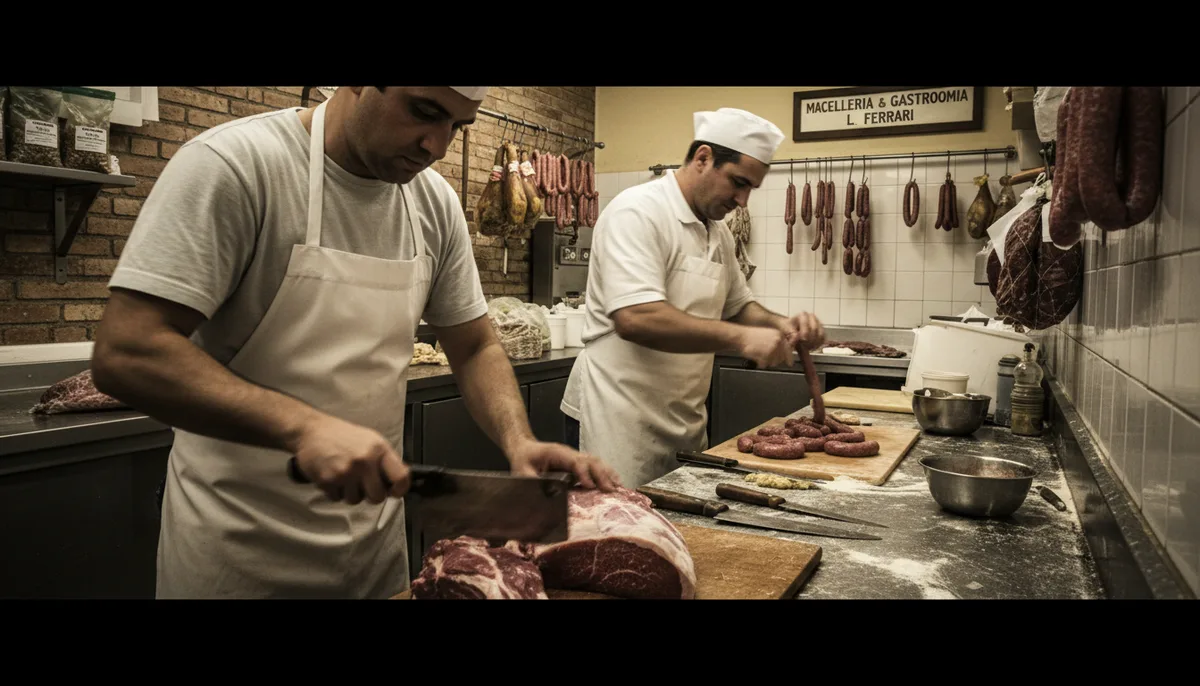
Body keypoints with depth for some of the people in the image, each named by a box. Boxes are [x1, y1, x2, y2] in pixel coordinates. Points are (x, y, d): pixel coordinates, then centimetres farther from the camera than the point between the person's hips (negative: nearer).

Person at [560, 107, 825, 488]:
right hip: (620, 424, -8)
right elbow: (634, 319, -28)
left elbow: (738, 306, 20)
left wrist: (781, 325, -1)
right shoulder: (637, 212, -16)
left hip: (685, 426, 8)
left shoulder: (718, 231, 11)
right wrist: (739, 337, -29)